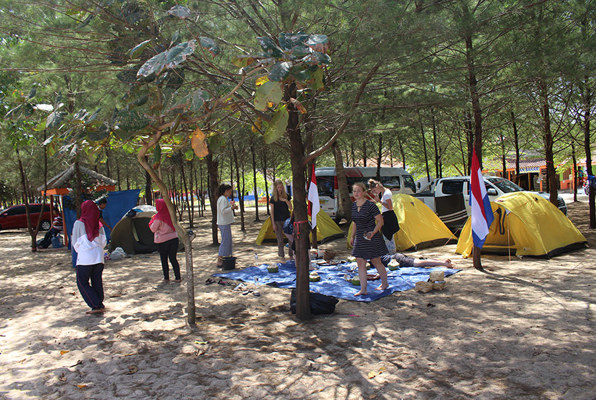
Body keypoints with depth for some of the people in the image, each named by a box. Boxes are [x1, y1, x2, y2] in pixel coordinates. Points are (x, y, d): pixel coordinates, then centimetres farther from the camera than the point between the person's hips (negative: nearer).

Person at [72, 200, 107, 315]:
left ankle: (97, 306, -3)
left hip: (84, 258, -4)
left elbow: (75, 242, 0)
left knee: (82, 283, 6)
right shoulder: (99, 224, 6)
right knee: (97, 282, 14)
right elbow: (104, 242, 7)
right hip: (99, 257, 4)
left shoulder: (79, 223, -5)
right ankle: (100, 305, 16)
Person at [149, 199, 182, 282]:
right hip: (174, 238, 5)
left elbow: (153, 229, -8)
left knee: (164, 260, 10)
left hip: (163, 240, -5)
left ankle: (166, 278, 15)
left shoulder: (158, 217, -16)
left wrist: (152, 220, 5)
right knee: (173, 258, 11)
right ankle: (178, 277, 10)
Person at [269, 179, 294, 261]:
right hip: (277, 221, -2)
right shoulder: (273, 198, -5)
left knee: (291, 237, 2)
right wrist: (273, 223, -8)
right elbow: (272, 211, -4)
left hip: (286, 220, 2)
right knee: (280, 239, 3)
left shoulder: (287, 196, 3)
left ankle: (291, 255, 16)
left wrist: (286, 200, -15)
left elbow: (290, 208, 1)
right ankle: (282, 256, 15)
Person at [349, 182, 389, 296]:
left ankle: (385, 283, 30)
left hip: (371, 238, -6)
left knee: (376, 262, 7)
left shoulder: (370, 205, -16)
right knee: (360, 263, 4)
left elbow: (380, 221, -11)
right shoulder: (353, 206, 4)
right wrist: (352, 236, 16)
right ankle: (363, 290, 11)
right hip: (360, 238, 6)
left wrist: (373, 233, -23)